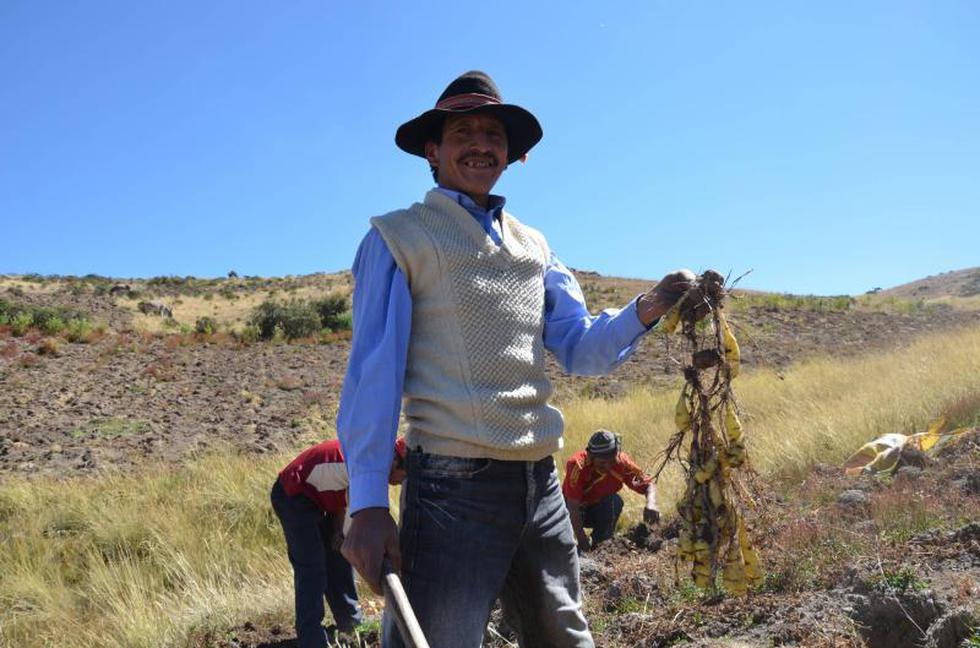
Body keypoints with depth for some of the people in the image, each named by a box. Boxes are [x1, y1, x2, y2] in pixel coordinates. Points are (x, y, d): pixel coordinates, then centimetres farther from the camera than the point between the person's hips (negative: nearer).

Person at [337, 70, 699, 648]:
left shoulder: (533, 246, 17)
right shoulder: (399, 237, 0)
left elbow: (581, 349, 12)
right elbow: (373, 371, -6)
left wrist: (644, 310, -8)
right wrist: (368, 502, -14)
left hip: (540, 483, 6)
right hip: (453, 484, -6)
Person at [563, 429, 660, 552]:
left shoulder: (621, 462, -25)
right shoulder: (578, 465, -36)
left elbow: (648, 484, -20)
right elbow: (573, 507, -34)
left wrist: (651, 504, -42)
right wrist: (582, 539, -36)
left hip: (600, 510, 2)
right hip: (578, 509, -2)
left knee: (615, 502, -29)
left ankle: (597, 542, -8)